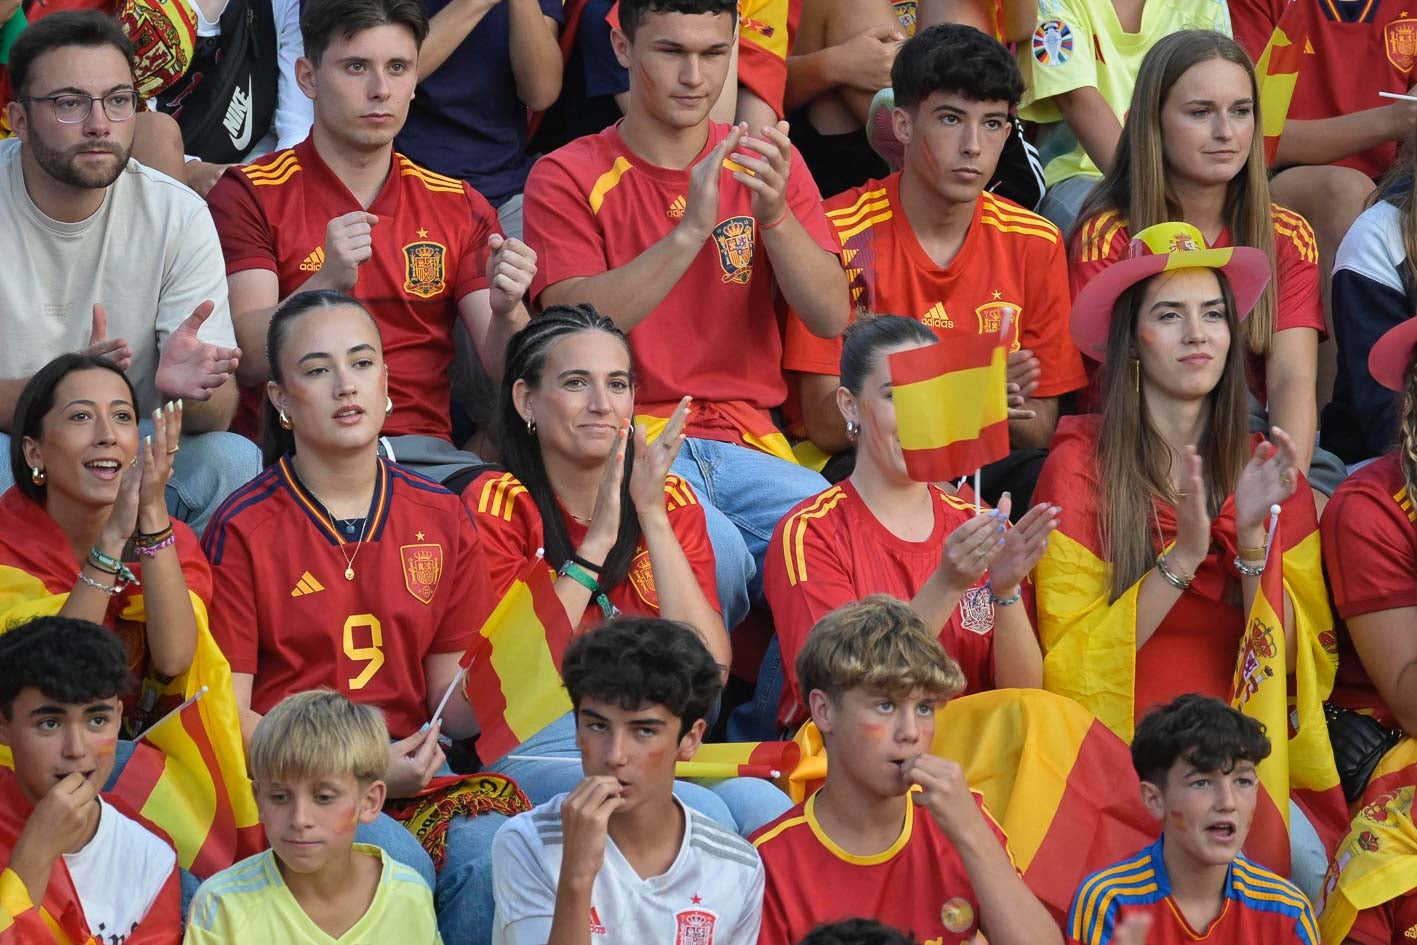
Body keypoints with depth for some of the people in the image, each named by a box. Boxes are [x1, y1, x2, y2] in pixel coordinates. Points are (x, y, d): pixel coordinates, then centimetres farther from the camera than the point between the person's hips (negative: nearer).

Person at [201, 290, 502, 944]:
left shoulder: (441, 517, 13)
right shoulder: (243, 530, 0)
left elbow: (451, 701, 14)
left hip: (412, 765, 3)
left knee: (490, 854, -30)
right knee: (397, 863, -34)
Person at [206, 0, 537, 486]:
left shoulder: (460, 206, 15)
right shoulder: (251, 195, 4)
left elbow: (503, 367, 5)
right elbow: (250, 360, -8)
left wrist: (506, 311, -18)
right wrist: (326, 283, -25)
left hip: (425, 451, 3)